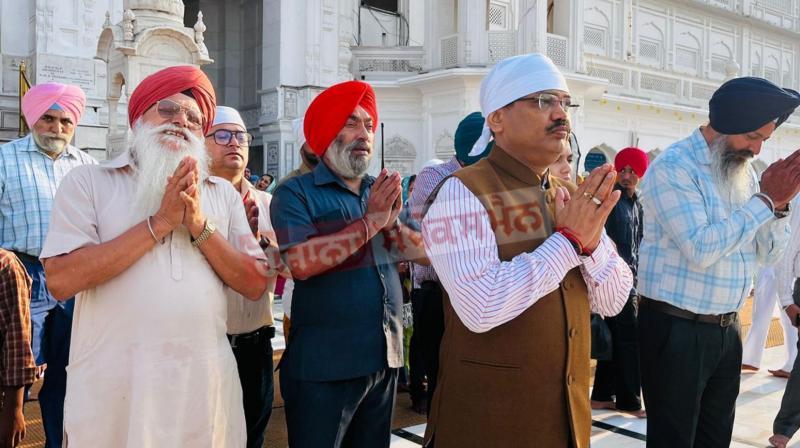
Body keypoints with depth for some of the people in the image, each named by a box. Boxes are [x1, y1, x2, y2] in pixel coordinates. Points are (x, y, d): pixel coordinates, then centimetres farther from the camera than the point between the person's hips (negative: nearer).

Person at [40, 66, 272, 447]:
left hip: (205, 381, 3)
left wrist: (199, 225, -10)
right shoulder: (88, 181, 2)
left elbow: (255, 284, 3)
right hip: (113, 383, -2)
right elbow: (61, 279, -11)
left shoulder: (223, 193, 9)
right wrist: (160, 222, -13)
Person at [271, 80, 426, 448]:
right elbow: (301, 262, -23)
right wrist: (369, 223, -18)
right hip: (323, 364, -6)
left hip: (386, 358, 6)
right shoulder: (296, 193, -7)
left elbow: (421, 248, 5)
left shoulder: (381, 191, 11)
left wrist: (391, 223, -14)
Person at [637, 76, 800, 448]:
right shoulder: (673, 167, -14)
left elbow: (768, 253, 12)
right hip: (677, 328, -8)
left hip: (727, 328, 8)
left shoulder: (742, 169, 10)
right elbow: (701, 250, -25)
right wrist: (765, 199, -16)